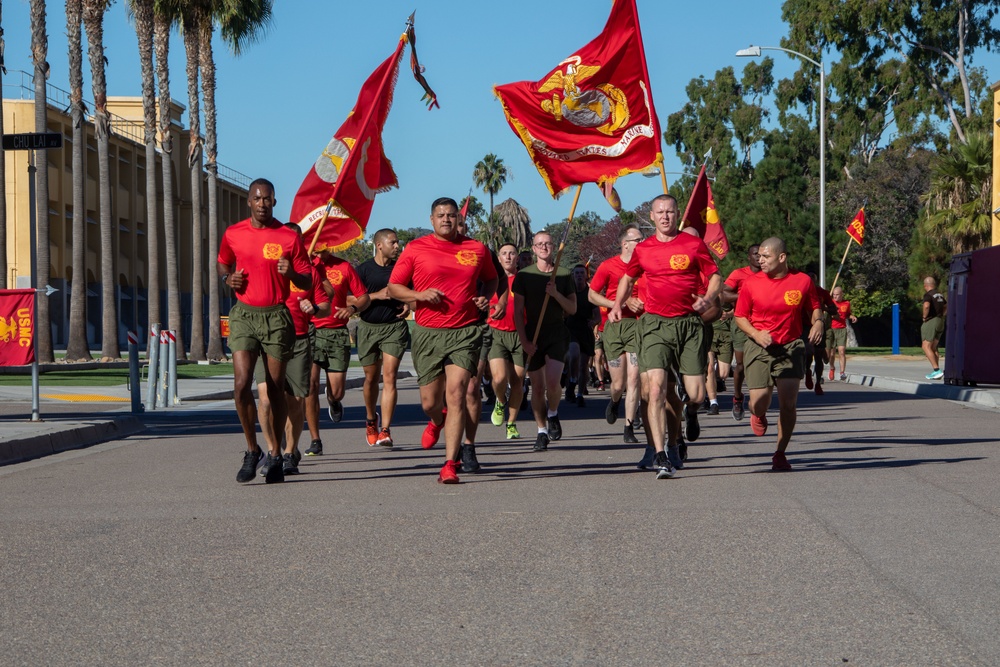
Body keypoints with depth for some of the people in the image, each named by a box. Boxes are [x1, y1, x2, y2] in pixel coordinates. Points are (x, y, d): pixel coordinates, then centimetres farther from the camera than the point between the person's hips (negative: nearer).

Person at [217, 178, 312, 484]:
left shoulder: (289, 237, 0)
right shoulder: (233, 234, 6)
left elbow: (307, 281, 4)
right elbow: (222, 263, 25)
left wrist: (291, 273, -17)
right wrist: (228, 278, 3)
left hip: (277, 316, -1)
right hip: (244, 314, 1)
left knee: (275, 388, 4)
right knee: (241, 384, -13)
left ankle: (275, 454, 19)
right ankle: (252, 451, 3)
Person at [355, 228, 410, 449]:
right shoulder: (363, 269, 0)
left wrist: (409, 305, 1)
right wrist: (376, 295, -16)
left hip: (394, 326, 0)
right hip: (369, 327, 0)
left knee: (389, 377, -12)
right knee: (371, 378, 11)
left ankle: (385, 431, -16)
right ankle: (371, 420, 37)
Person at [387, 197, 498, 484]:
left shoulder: (476, 249, 9)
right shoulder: (415, 249, 3)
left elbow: (491, 279, 26)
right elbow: (393, 287, 6)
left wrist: (486, 297, 4)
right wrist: (419, 295, -12)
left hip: (465, 331, 0)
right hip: (427, 332, 0)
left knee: (456, 394, -14)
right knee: (430, 402, 7)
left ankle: (450, 464, -10)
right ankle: (438, 421, 46)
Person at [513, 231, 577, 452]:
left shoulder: (564, 275, 5)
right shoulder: (523, 275, 3)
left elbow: (572, 309, 3)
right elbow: (518, 312, 1)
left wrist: (555, 294, -14)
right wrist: (524, 341, -7)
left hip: (557, 334, -1)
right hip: (533, 336, 1)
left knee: (552, 381, -18)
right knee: (538, 387, 1)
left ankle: (553, 414, 11)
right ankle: (542, 431, 14)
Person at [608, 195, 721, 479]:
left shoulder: (694, 245, 3)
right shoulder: (643, 249, 8)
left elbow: (715, 277, 8)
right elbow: (627, 278, 25)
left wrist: (707, 299, -12)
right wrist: (617, 306, 9)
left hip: (689, 323, 0)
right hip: (655, 324, 0)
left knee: (697, 395, -1)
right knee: (656, 388, -16)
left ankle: (690, 413, 39)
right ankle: (661, 455, -16)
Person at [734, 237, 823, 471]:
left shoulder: (802, 281, 0)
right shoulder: (750, 284, -2)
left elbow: (814, 306, 15)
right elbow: (740, 317, 6)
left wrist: (817, 322, -6)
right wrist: (756, 334, -11)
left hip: (791, 346, 0)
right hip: (759, 347, 0)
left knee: (788, 403, -10)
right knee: (759, 401, -10)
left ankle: (780, 454, 8)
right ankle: (757, 416, 32)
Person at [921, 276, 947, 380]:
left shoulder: (928, 295, -11)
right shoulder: (940, 295, 16)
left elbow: (926, 306, -29)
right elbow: (947, 307, 25)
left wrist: (924, 316, -14)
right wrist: (942, 316, 17)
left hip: (931, 321, -9)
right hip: (940, 322, 9)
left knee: (926, 347, -9)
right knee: (933, 348, 15)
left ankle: (936, 370, -21)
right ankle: (936, 372, 13)